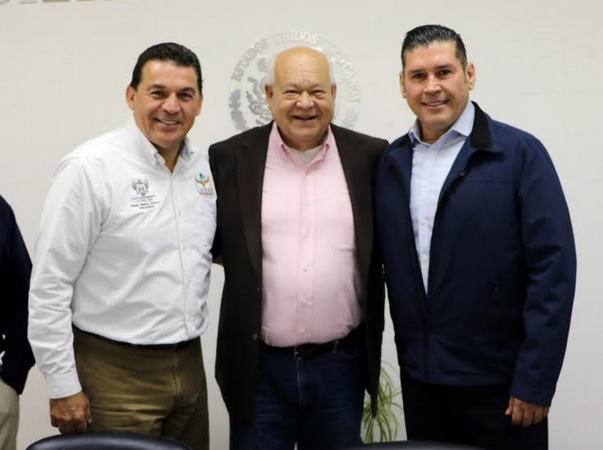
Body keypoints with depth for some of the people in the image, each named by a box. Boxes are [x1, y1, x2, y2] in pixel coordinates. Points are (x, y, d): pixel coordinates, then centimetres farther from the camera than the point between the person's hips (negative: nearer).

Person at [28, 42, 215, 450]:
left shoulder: (207, 167, 5)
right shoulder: (89, 168, -13)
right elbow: (50, 286, -11)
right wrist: (63, 386, -11)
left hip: (189, 365, 6)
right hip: (115, 374, -6)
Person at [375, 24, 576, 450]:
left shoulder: (520, 153, -9)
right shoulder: (390, 162, 5)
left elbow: (553, 269, -12)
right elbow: (391, 266, 10)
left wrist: (534, 380, -14)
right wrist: (409, 359, 4)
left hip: (499, 379, -4)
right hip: (419, 377, 4)